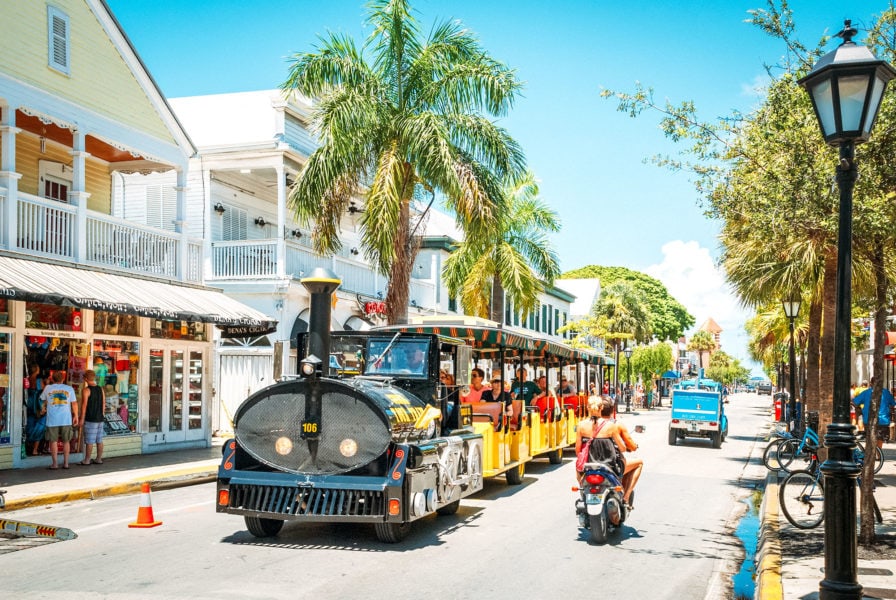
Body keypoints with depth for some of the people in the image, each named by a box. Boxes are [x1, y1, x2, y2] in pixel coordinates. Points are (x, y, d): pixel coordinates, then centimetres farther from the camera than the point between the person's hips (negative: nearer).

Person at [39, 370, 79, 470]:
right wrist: (76, 416, 11)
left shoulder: (48, 388, 4)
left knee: (53, 441, 4)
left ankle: (54, 463, 4)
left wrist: (43, 409, 42)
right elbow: (74, 403, 1)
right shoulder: (69, 389, 2)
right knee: (66, 441, 9)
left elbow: (43, 400, 23)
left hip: (52, 420, -1)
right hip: (66, 420, 1)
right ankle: (65, 463, 11)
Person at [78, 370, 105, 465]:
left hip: (90, 419, -6)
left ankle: (87, 460, 1)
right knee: (99, 440, 9)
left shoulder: (86, 390, -10)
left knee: (89, 441, -3)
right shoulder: (101, 389, 9)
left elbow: (84, 405, -12)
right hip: (100, 419, 6)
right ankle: (99, 459, 14)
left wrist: (82, 418, -7)